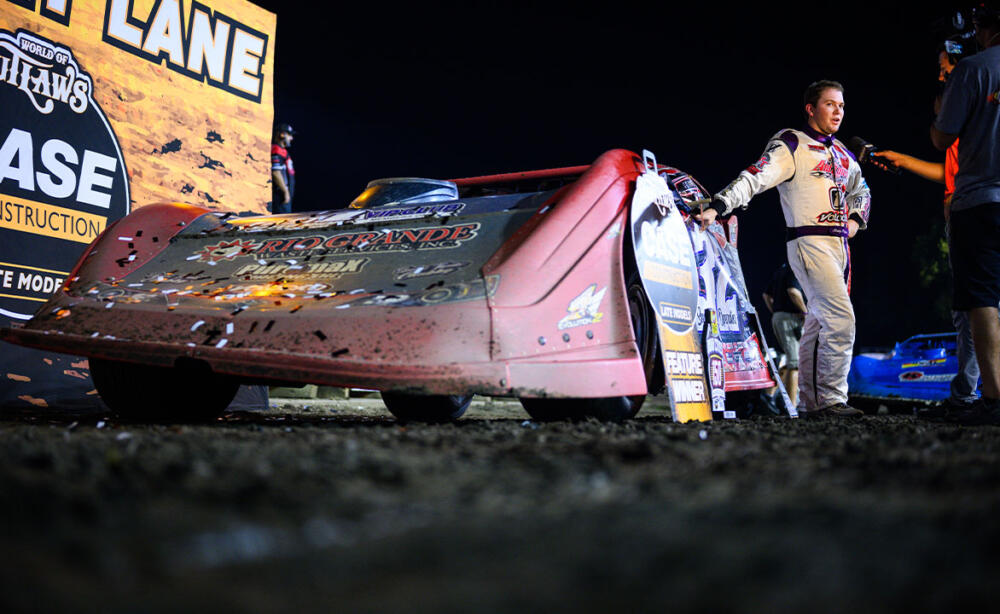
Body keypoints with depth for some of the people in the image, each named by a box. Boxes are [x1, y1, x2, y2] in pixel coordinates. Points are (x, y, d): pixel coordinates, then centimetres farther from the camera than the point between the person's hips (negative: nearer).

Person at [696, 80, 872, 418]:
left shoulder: (841, 153, 19)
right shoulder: (791, 145, -5)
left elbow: (860, 191, 34)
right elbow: (756, 178, -18)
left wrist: (855, 219, 14)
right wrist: (717, 206, -31)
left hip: (839, 245, 8)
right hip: (809, 243, -8)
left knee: (820, 322, 9)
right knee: (842, 318, -16)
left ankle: (810, 402, 16)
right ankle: (831, 399, -9)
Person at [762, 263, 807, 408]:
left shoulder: (781, 269, 19)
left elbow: (766, 295, 22)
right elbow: (793, 291, -26)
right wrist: (805, 311, -16)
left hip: (777, 317, 9)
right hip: (790, 317, -9)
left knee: (793, 360, 18)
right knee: (795, 362, -9)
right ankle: (792, 404, -11)